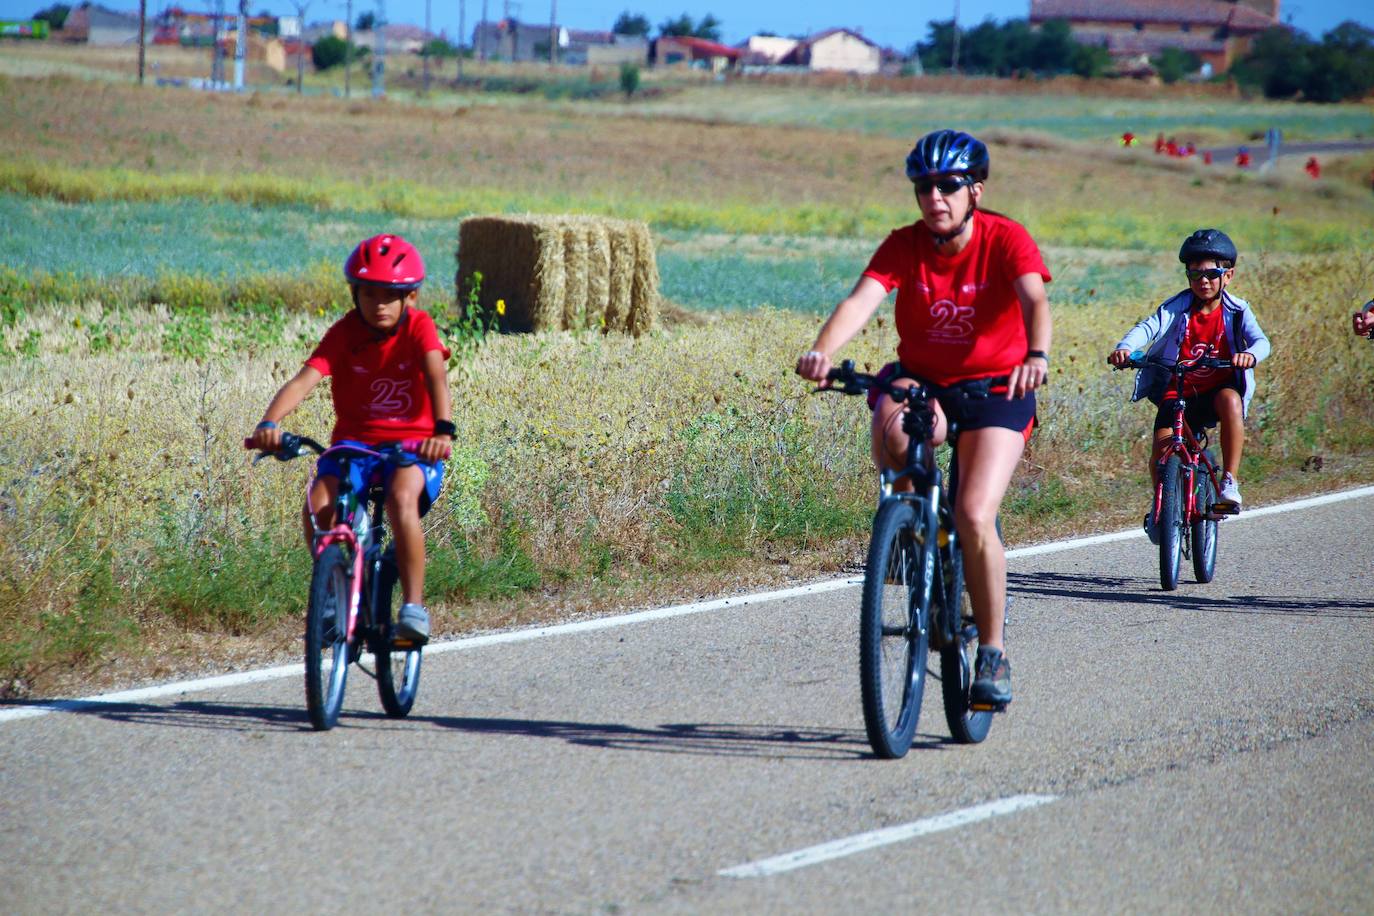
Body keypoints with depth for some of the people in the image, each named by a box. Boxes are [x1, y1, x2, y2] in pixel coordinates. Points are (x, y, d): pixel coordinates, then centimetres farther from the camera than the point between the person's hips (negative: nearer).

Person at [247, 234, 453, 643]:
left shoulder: (418, 328, -8)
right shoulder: (345, 333, -5)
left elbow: (436, 376, -26)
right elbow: (305, 379, -20)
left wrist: (443, 429, -45)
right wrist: (270, 423, -38)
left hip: (412, 444, -2)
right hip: (355, 442, 2)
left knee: (402, 497, -36)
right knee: (317, 508, -26)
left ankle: (414, 605, -26)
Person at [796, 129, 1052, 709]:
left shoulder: (1006, 239, -14)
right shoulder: (904, 246, -9)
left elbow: (1034, 301, -31)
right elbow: (861, 301, -24)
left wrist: (1036, 356, -53)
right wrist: (821, 351, -45)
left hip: (995, 388, -2)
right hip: (920, 379, 2)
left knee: (974, 517, -20)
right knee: (893, 431, -36)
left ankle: (993, 653, -4)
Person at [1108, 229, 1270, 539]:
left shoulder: (1236, 312, -2)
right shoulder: (1176, 308, -4)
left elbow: (1260, 340, -16)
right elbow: (1147, 328, -19)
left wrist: (1250, 354, -42)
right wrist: (1125, 348, -41)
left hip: (1218, 389, -1)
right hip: (1177, 392, 1)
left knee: (1231, 400, -36)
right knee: (1161, 450, -17)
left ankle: (1229, 481, -25)